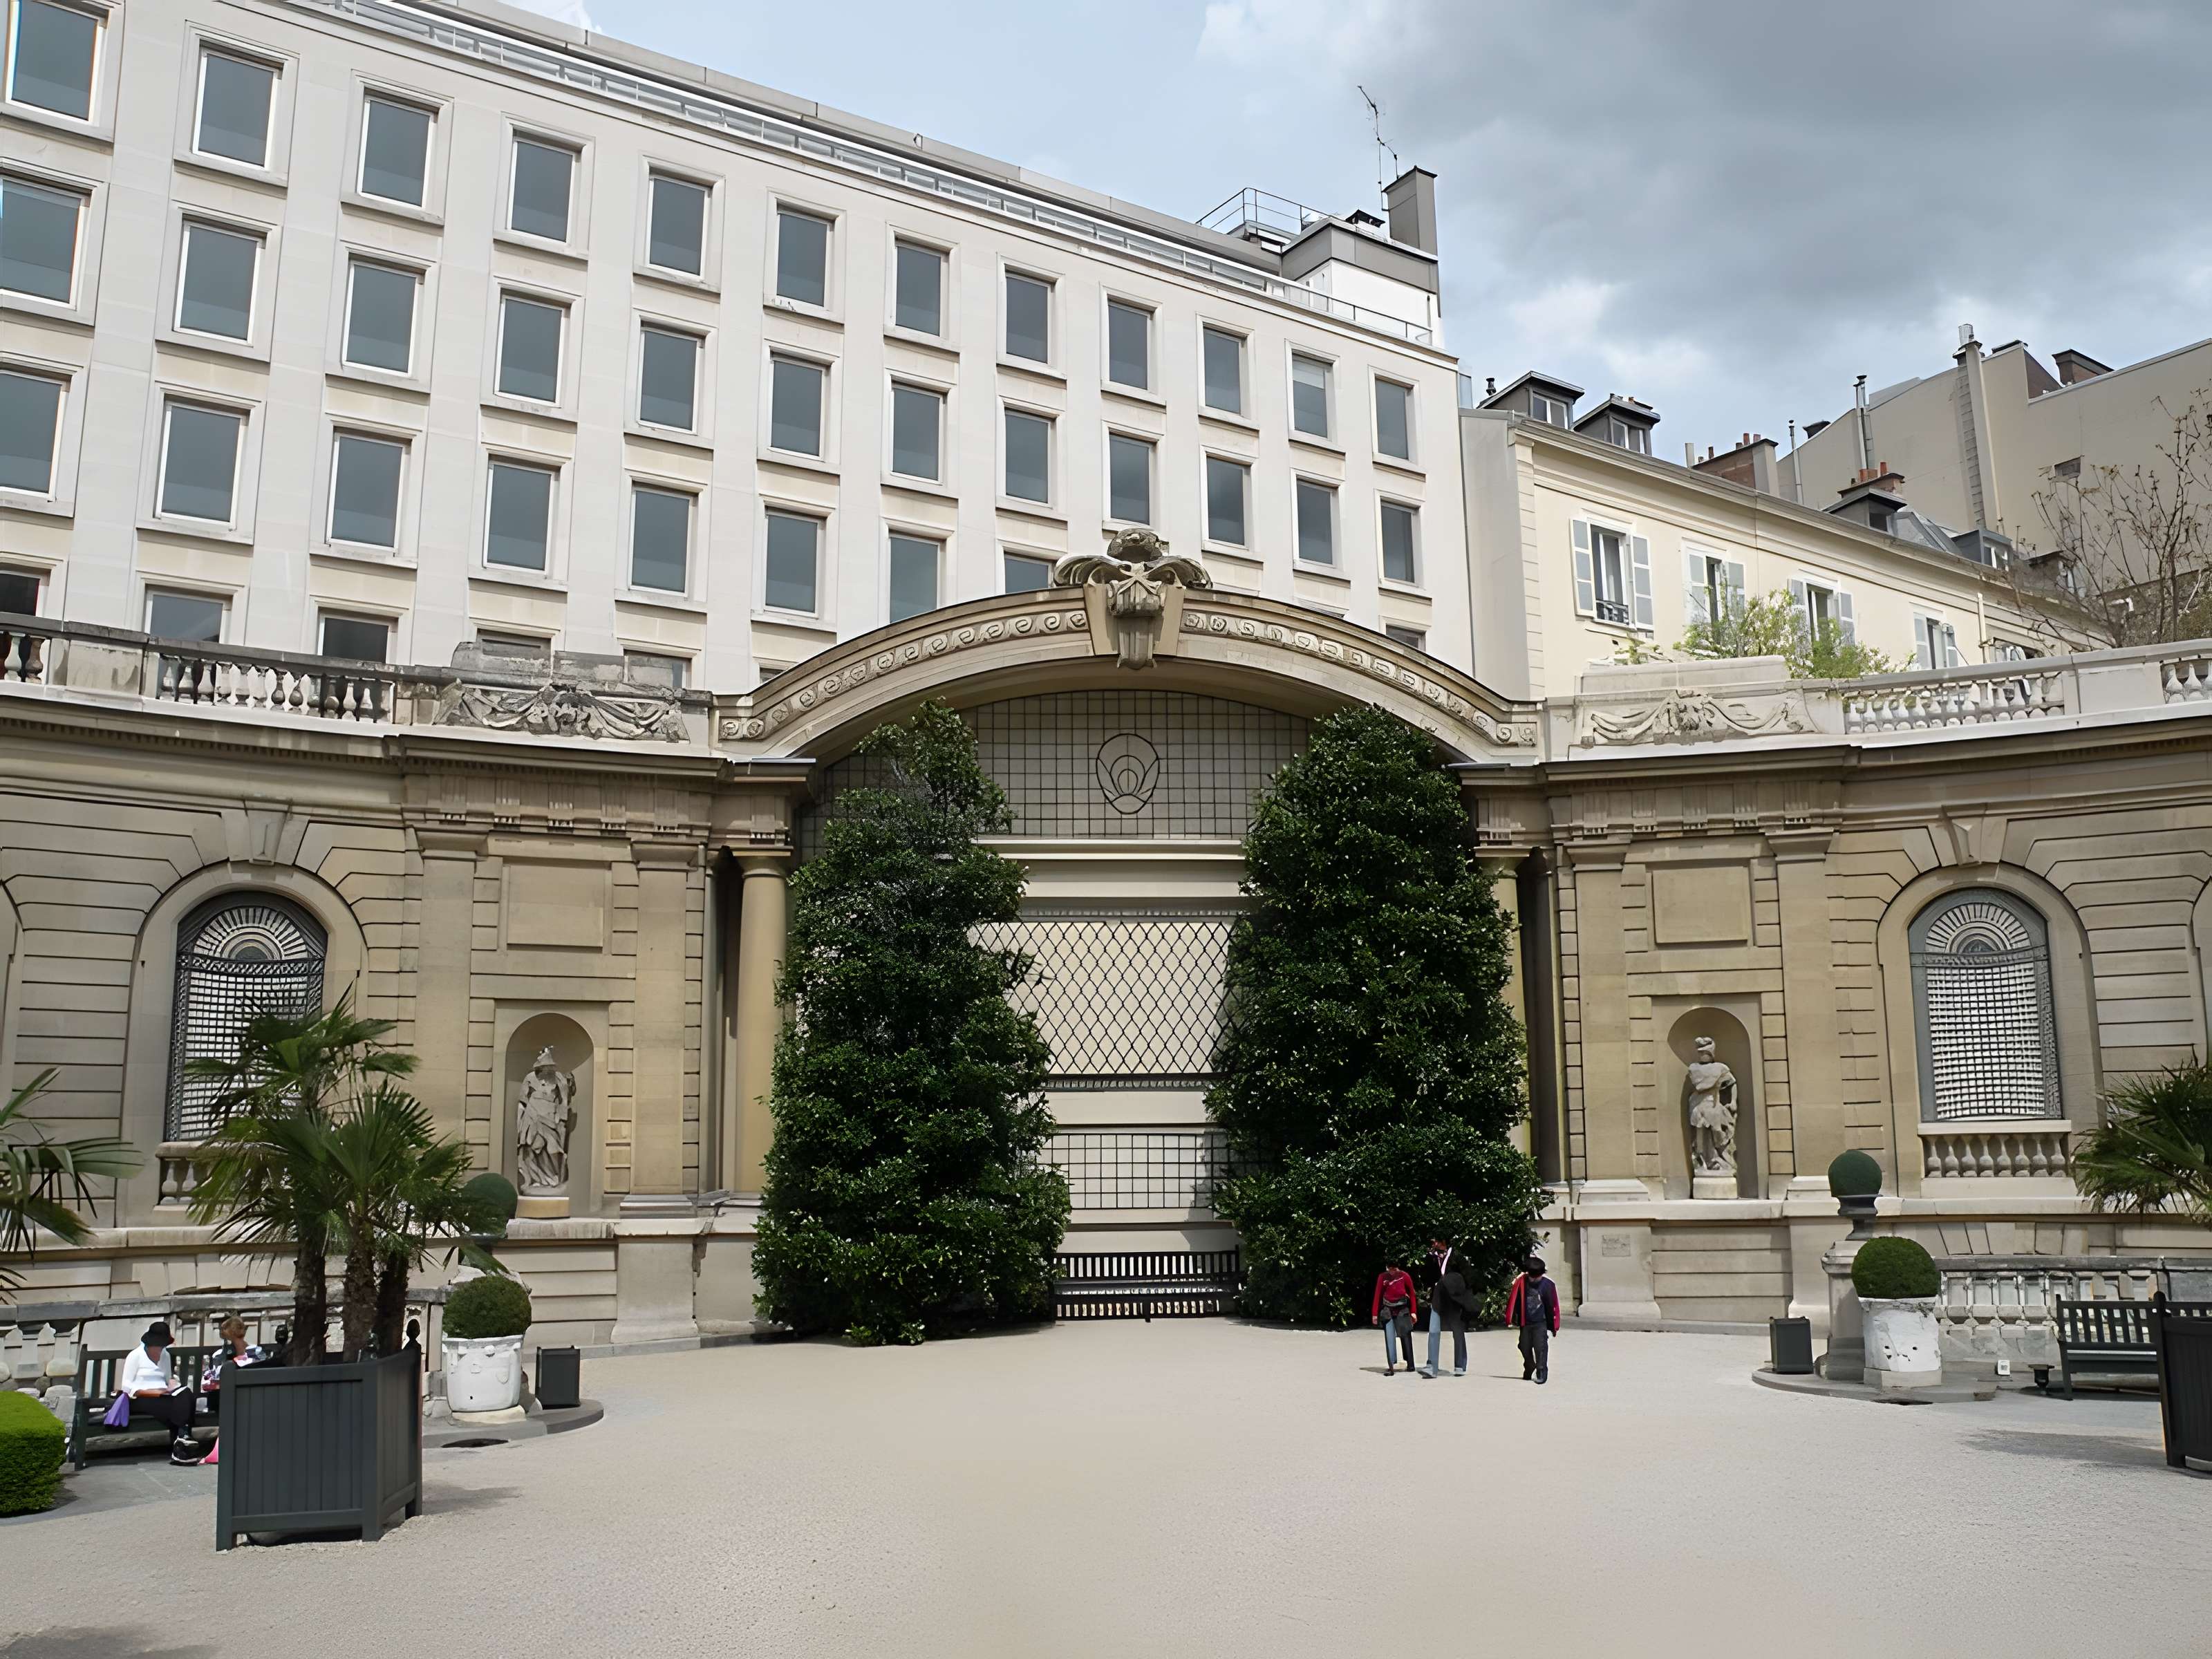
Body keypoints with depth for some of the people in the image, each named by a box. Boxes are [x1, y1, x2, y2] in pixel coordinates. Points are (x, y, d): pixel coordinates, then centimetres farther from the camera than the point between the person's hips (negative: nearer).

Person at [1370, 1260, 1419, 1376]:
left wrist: (1413, 1312, 3)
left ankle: (1410, 1365, 16)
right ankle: (1391, 1367, -11)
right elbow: (1378, 1295, 3)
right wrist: (1375, 1314, 2)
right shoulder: (1382, 1277, -1)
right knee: (1389, 1338, -7)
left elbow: (1412, 1294, 4)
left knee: (1406, 1337, 6)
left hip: (1402, 1310, 0)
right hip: (1387, 1311, 0)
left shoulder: (1405, 1276, -4)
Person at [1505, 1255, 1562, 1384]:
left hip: (1541, 1324, -3)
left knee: (1541, 1348, -11)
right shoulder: (1521, 1283, -4)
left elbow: (1552, 1307, -2)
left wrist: (1553, 1326, 1)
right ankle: (1529, 1369, 33)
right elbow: (1515, 1302, 3)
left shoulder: (1548, 1285, -7)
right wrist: (1514, 1320, 5)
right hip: (1525, 1324, 3)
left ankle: (1542, 1373, -7)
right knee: (1525, 1348, 12)